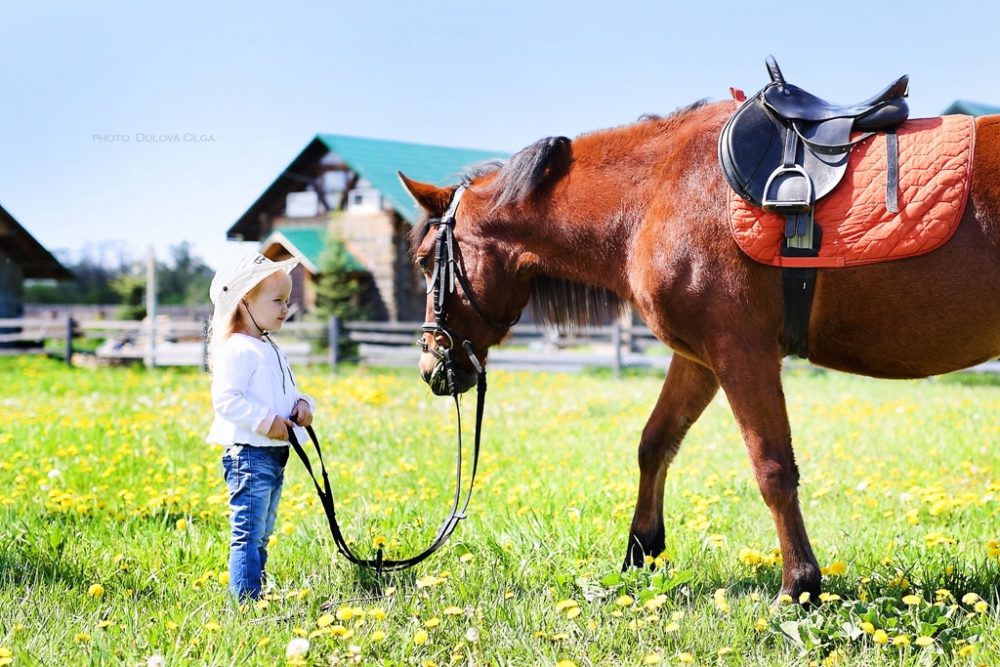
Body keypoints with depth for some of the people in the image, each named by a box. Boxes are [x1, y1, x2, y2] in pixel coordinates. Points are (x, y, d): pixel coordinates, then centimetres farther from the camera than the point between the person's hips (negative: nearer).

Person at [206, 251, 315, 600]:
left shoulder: (271, 351, 17)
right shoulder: (238, 350, -14)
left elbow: (287, 392, 26)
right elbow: (226, 399, -23)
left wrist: (302, 404, 5)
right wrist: (265, 421, -24)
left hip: (275, 455, 10)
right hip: (249, 453, -10)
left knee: (261, 536, 16)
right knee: (248, 535, -9)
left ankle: (255, 596, 23)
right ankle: (245, 601, -8)